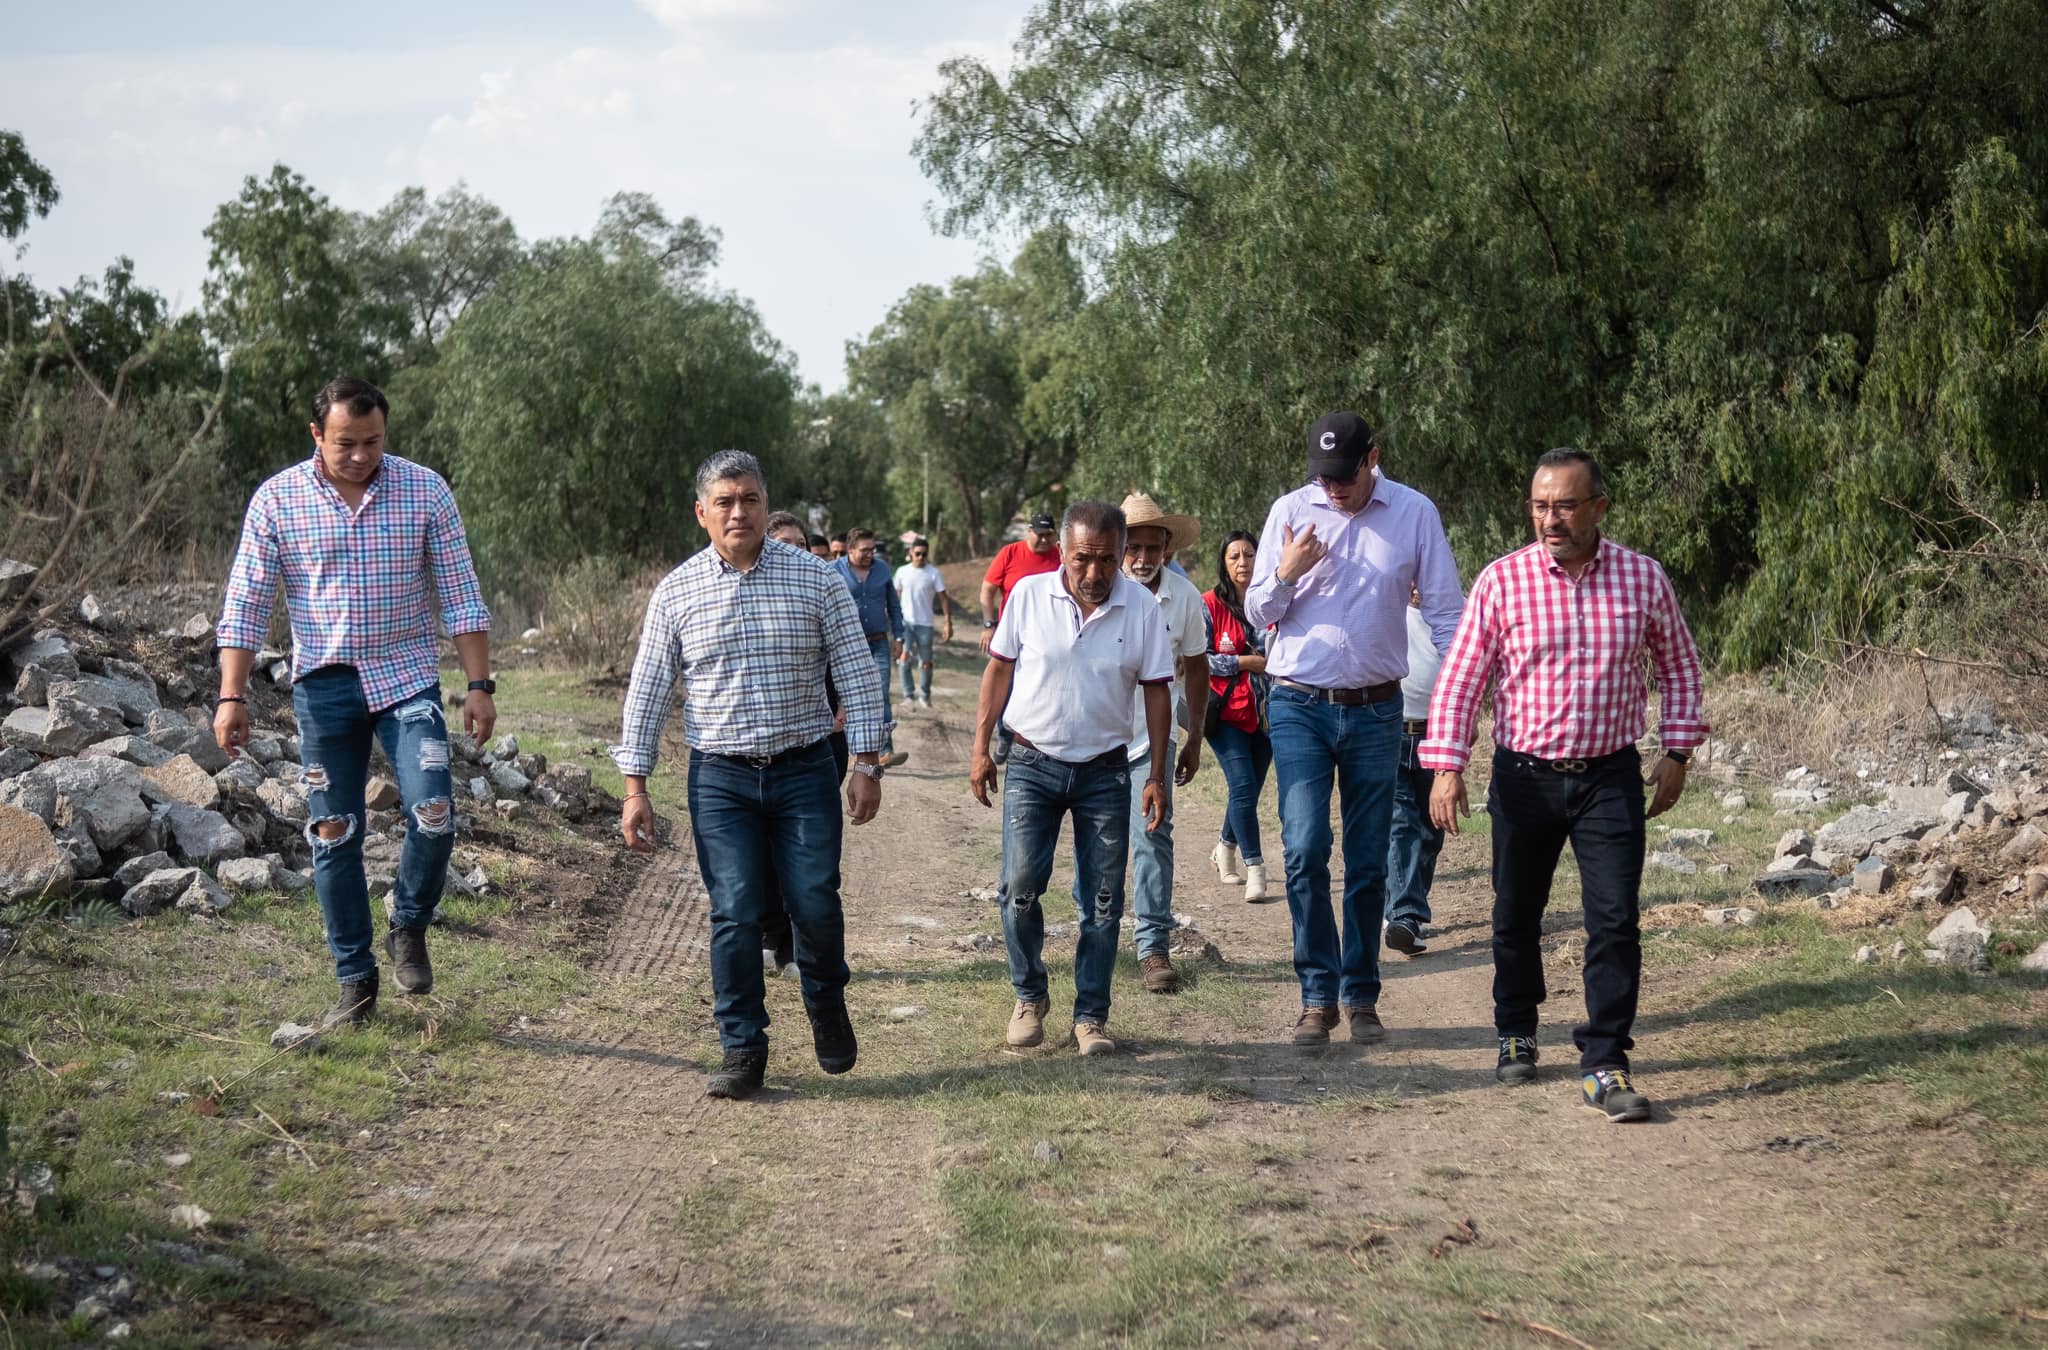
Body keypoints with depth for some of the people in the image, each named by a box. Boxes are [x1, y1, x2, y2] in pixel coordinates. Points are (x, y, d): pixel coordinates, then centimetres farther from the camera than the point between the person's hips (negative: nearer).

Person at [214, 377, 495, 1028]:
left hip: (406, 679, 0)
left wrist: (479, 686, -4)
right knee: (334, 836, 4)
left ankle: (408, 930, 12)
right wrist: (231, 695, -6)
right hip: (324, 686, 1)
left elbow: (460, 594, 1)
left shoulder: (426, 491, -2)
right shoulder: (276, 499, -2)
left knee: (433, 816, -16)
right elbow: (246, 604, 0)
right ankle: (356, 981, 17)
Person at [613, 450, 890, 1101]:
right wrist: (635, 788, 0)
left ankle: (826, 1003, 28)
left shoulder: (815, 578, 0)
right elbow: (647, 693, 4)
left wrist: (866, 764, -4)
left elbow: (856, 672, 1)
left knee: (815, 904, -2)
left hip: (804, 771, 0)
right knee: (734, 914, -2)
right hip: (721, 777, 0)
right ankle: (743, 1049, 9)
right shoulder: (676, 592, 2)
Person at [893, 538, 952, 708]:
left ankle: (925, 695, 20)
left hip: (924, 623, -1)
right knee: (905, 656, -13)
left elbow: (943, 599, -3)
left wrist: (948, 623, -10)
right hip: (905, 621, 1)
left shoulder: (933, 573, -3)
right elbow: (896, 597, 11)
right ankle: (908, 694, -7)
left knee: (926, 662, 3)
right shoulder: (903, 572, 4)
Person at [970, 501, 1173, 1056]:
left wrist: (1157, 776, -2)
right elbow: (999, 670, 4)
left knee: (1104, 901, 3)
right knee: (1020, 887, -6)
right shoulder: (1028, 595, -5)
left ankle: (1091, 1016, 15)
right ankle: (1030, 997, 15)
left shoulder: (1141, 609, -6)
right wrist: (981, 748, 1)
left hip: (1105, 771, 0)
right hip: (1033, 765, 0)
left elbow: (1157, 692, 0)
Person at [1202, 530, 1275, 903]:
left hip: (1264, 714, 4)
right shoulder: (1210, 604, -3)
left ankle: (1226, 849, 40)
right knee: (1244, 785, -16)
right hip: (1227, 713, -4)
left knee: (1249, 790, 14)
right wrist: (1246, 663, -14)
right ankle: (1255, 872, -16)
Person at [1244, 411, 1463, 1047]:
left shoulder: (1415, 513, 0)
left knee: (1368, 862, 5)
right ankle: (1318, 995, 0)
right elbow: (1258, 613, 6)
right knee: (1305, 850, -10)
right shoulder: (1290, 511, 1)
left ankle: (1361, 996, 16)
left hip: (1376, 710, 0)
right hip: (1299, 707, 0)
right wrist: (1284, 575, -15)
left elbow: (1445, 612, 4)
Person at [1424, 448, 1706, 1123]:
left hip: (1611, 776, 0)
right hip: (1524, 776, 0)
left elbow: (1679, 665, 12)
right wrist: (1446, 767, -10)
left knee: (1615, 922, -7)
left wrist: (1676, 750, 5)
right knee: (1516, 917, 12)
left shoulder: (1643, 577, -1)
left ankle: (1603, 1065, 0)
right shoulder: (1501, 580, -6)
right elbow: (1460, 677, -3)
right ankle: (1516, 1034, 35)